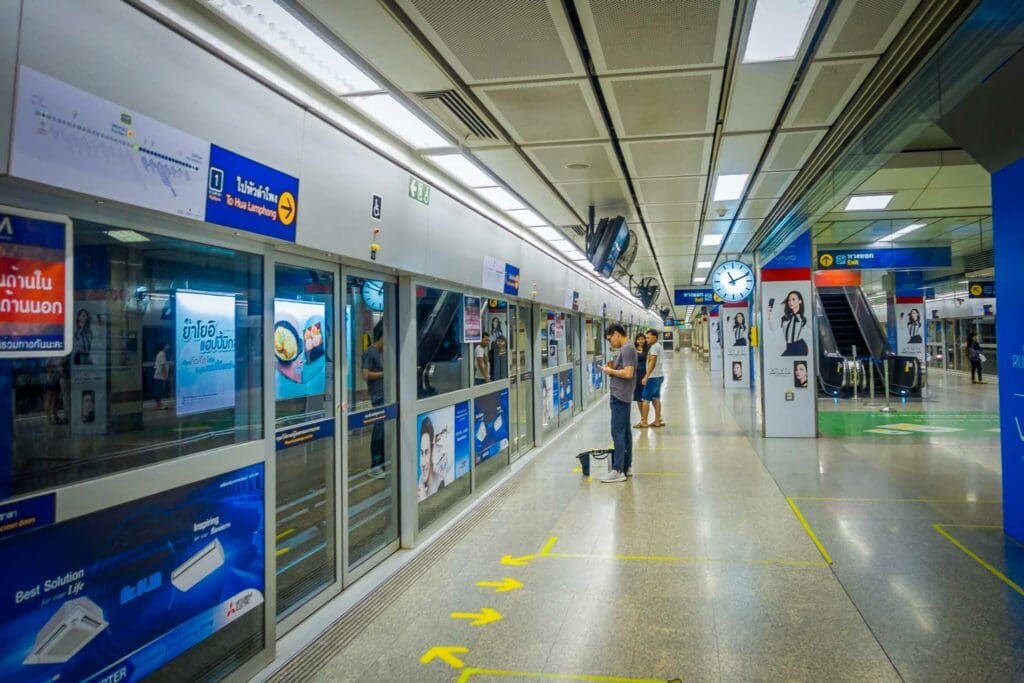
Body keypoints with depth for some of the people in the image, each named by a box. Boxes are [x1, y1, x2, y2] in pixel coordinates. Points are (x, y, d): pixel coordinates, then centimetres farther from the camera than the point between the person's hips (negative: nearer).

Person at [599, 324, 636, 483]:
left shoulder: (627, 348, -16)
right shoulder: (626, 348, 15)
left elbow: (628, 373, -23)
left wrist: (610, 371, -12)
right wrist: (613, 367, 8)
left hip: (620, 396, -10)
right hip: (621, 396, 10)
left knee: (618, 433, -9)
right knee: (625, 431, 13)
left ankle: (618, 471, -8)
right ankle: (626, 467, 20)